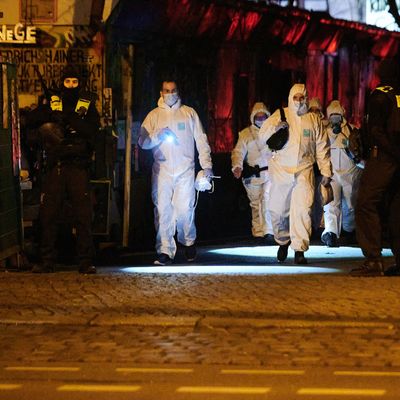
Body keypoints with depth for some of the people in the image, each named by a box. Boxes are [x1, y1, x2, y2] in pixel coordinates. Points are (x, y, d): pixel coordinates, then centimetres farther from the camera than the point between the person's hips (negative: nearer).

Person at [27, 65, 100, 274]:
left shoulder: (87, 106, 9)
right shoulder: (52, 104, 13)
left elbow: (92, 129, -7)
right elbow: (33, 119, -1)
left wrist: (71, 120, -17)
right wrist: (52, 115, -14)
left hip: (78, 167, -2)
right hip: (55, 166, 2)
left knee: (83, 216, -4)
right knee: (47, 214, 1)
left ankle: (86, 262, 1)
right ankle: (47, 260, 8)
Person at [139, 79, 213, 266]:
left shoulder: (189, 113, 11)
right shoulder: (154, 115, 11)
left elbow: (201, 140, 11)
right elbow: (143, 142, 6)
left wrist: (206, 165, 4)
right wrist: (158, 135, -13)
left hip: (185, 170, -1)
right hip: (162, 170, 1)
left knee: (185, 209, -6)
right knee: (163, 210, -6)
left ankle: (189, 242, 19)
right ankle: (165, 251, -4)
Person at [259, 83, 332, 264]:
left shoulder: (314, 120, 11)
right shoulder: (281, 115, 6)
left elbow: (322, 147, 15)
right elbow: (263, 134, -3)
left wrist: (326, 172, 12)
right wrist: (275, 127, -25)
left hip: (304, 170, 0)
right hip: (281, 169, 0)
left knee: (302, 209, -14)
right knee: (277, 209, 1)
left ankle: (299, 249, -12)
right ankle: (283, 242, 25)